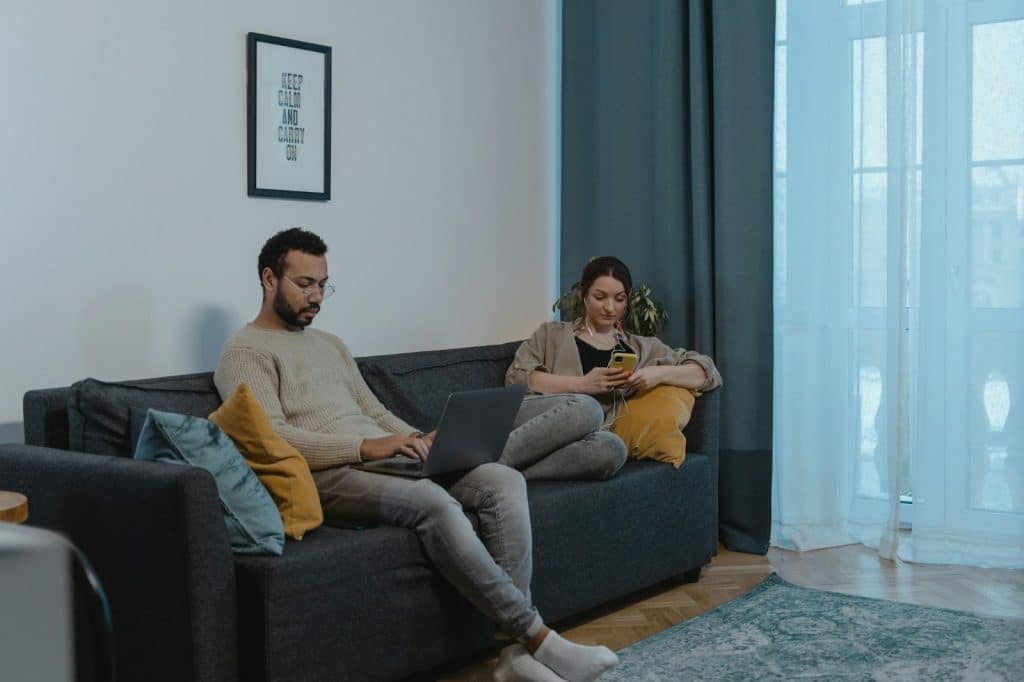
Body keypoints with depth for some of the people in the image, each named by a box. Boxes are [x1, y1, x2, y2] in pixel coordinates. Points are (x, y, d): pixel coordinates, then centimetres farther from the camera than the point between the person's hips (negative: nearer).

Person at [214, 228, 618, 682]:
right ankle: (536, 637, -27)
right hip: (328, 475, -8)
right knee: (435, 503, -35)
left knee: (504, 481, -15)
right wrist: (366, 447, -22)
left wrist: (416, 440, 3)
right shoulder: (246, 351, 1)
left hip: (385, 458, 8)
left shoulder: (330, 344, 27)